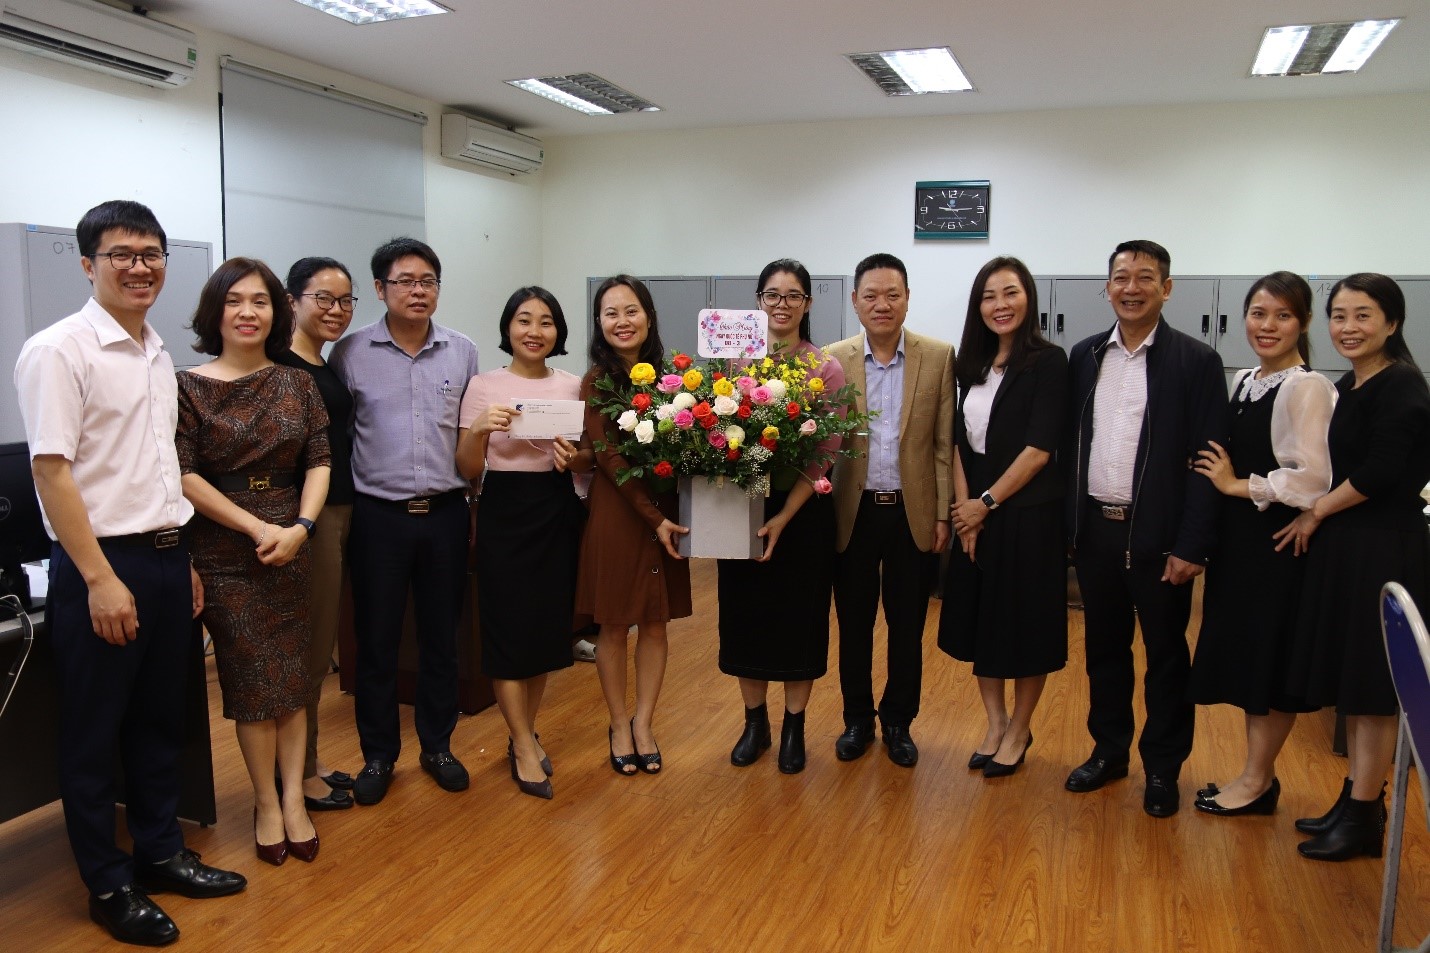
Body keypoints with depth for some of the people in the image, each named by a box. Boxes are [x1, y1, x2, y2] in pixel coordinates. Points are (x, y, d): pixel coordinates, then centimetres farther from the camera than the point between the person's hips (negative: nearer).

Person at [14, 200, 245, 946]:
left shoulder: (158, 354, 11)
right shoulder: (58, 350, -12)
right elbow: (51, 471, -16)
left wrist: (184, 560, 15)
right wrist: (101, 579, -20)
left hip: (167, 556, 8)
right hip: (100, 565, -7)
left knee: (161, 720, 17)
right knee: (95, 735, 7)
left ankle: (160, 853, 33)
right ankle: (108, 886, 22)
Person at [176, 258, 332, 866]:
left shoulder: (297, 384, 7)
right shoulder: (189, 387, -3)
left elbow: (319, 461, 2)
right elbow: (185, 475, -8)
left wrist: (300, 526, -13)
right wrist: (256, 527, -15)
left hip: (291, 546, 3)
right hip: (225, 552, -3)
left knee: (292, 677, 7)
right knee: (253, 682, 3)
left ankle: (293, 797, 18)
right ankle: (267, 803, 18)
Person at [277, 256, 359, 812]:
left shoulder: (330, 369, 15)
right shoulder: (279, 367, -12)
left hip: (337, 512, 9)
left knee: (319, 646, 15)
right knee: (305, 648, 0)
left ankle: (308, 763, 28)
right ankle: (299, 776, 14)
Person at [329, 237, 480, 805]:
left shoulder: (463, 352, 4)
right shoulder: (350, 353, -2)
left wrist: (473, 494, 7)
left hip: (445, 513, 2)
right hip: (379, 516, -2)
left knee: (441, 635, 11)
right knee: (376, 640, 7)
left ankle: (437, 746, 27)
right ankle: (378, 754, 23)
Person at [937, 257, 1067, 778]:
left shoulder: (1048, 361, -10)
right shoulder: (974, 365, 8)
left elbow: (1040, 448, -16)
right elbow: (960, 440, 5)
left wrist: (987, 502, -12)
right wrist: (965, 506, -6)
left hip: (1029, 514, -6)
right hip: (976, 514, 6)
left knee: (1025, 624, 8)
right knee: (980, 619, 13)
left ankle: (1019, 730, 26)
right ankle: (995, 723, 29)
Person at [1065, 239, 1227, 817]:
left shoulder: (1196, 362, -6)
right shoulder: (1084, 356, 6)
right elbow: (1070, 444, 9)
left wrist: (1192, 546, -13)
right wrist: (1067, 523, 5)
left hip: (1158, 535, -4)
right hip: (1094, 529, 4)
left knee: (1166, 655, 9)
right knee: (1104, 647, 15)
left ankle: (1163, 767, 25)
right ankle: (1109, 750, 31)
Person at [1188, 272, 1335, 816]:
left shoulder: (1306, 387, -15)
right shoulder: (1243, 381, 10)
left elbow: (1311, 478, -21)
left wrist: (1237, 485, -13)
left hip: (1279, 541, -8)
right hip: (1239, 539, 8)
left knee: (1270, 661, 3)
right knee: (1245, 656, 14)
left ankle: (1257, 781, 17)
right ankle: (1259, 774, 27)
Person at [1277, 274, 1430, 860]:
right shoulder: (1349, 386, 12)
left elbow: (1382, 472, -22)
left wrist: (1316, 512, -10)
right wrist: (1320, 516, 5)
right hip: (1346, 545, 9)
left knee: (1372, 686, 1)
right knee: (1351, 681, 15)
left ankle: (1364, 819, 12)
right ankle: (1357, 799, 27)